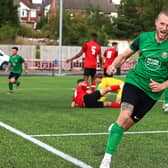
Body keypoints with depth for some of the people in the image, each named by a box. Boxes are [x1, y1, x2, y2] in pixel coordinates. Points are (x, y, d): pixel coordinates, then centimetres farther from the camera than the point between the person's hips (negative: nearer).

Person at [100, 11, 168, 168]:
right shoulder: (144, 37, -3)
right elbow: (125, 54, 11)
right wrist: (113, 65, -6)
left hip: (152, 92, 1)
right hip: (134, 82, -1)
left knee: (128, 123, 7)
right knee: (124, 116, -22)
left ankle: (114, 129, 45)